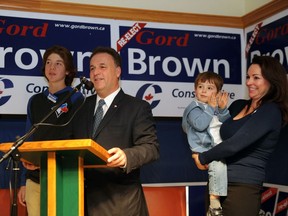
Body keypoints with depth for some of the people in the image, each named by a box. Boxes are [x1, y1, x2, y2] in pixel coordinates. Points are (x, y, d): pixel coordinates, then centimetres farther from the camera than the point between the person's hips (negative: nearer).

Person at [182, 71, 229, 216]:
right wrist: (211, 108, -14)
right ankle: (214, 204, -23)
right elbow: (200, 124, -21)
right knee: (218, 166, -32)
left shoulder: (216, 106, 19)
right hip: (205, 149, -7)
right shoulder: (194, 108, -2)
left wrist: (223, 109, -2)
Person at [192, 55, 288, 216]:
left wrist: (203, 158, -8)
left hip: (243, 188, -6)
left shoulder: (271, 111, -11)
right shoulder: (238, 106, 10)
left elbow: (235, 144, -19)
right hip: (217, 182, 6)